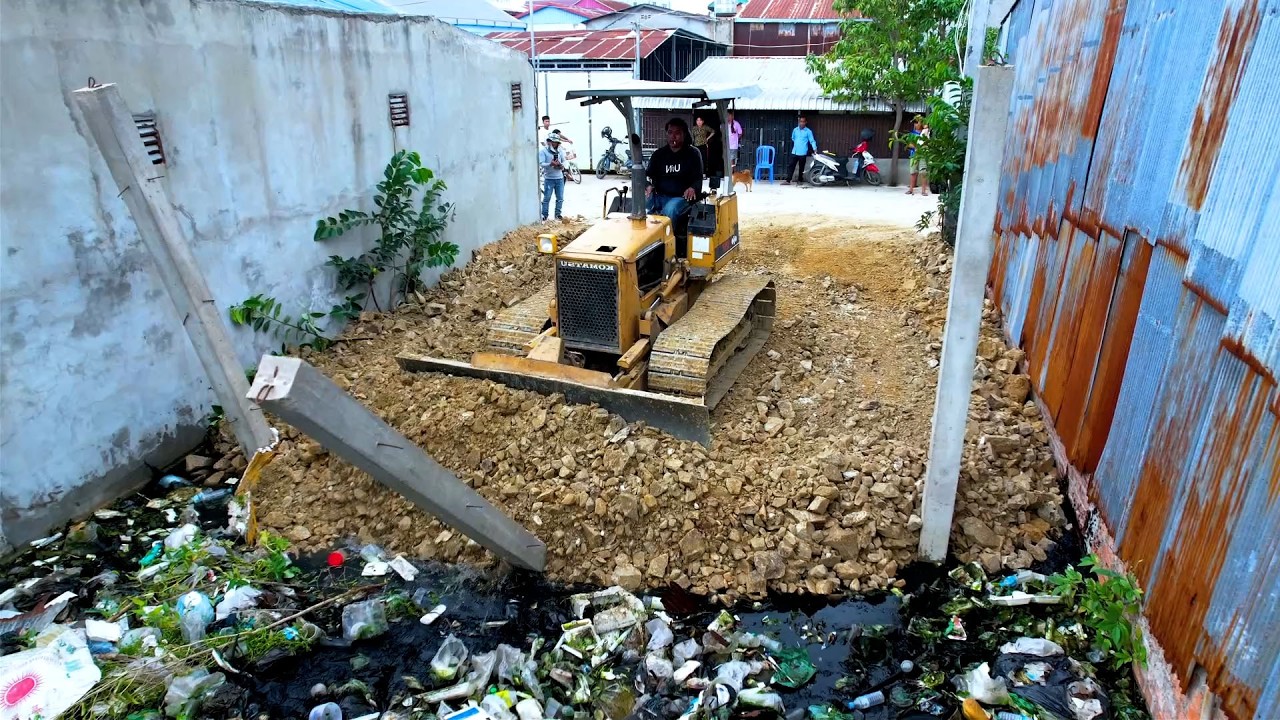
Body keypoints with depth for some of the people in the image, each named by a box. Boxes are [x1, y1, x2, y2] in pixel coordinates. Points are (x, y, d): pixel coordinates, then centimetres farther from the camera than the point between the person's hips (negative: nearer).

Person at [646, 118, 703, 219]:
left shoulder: (693, 154, 9)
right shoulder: (658, 154, 17)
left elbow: (698, 178, 4)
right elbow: (649, 175, 14)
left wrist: (693, 188, -21)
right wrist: (649, 186, -12)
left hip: (681, 197, -3)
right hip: (659, 196, 3)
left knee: (669, 211, -37)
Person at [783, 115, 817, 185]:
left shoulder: (808, 131, -6)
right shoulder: (795, 130, 6)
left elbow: (812, 141, -11)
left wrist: (815, 148, -25)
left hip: (802, 153, -3)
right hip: (794, 152, 3)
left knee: (801, 167, 8)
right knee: (791, 166, -2)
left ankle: (800, 179, 21)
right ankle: (788, 180, -3)